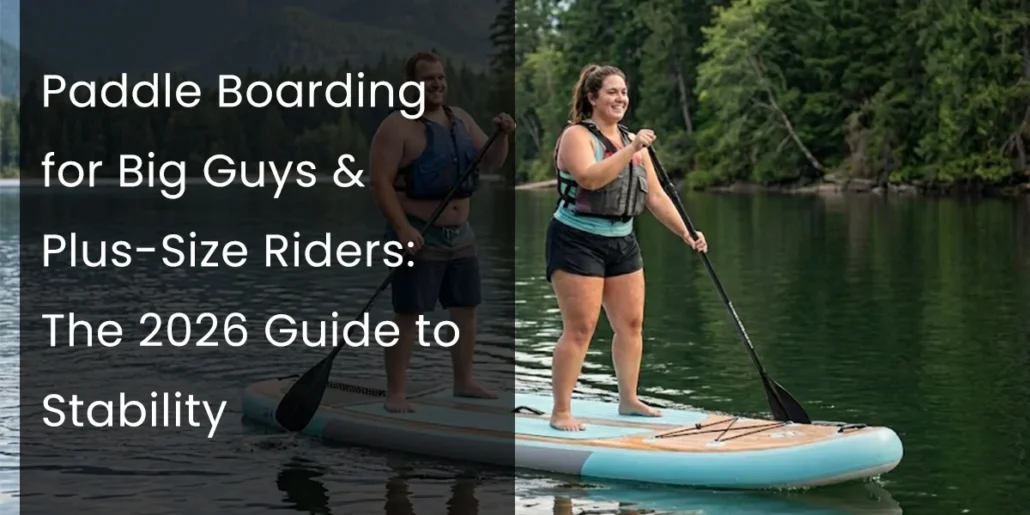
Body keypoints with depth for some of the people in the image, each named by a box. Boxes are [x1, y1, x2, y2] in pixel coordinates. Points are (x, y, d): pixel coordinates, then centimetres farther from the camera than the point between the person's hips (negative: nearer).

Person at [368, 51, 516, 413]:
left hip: (460, 233, 7)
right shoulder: (398, 126, -13)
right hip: (419, 235, -7)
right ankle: (395, 392, -2)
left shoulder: (461, 119, 10)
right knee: (409, 315, -7)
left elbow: (491, 164, 16)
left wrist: (502, 137, -4)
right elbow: (380, 182, -18)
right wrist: (402, 227, -27)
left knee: (466, 309, 14)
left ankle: (464, 382, 27)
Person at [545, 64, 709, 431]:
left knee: (631, 323, 8)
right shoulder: (577, 136, -10)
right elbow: (590, 178, -28)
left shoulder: (634, 142, 12)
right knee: (580, 329, -10)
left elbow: (656, 197, 12)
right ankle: (561, 412, -5)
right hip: (577, 241, -7)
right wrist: (630, 149, -30)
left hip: (621, 242, 8)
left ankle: (628, 400, 22)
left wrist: (687, 235, 3)